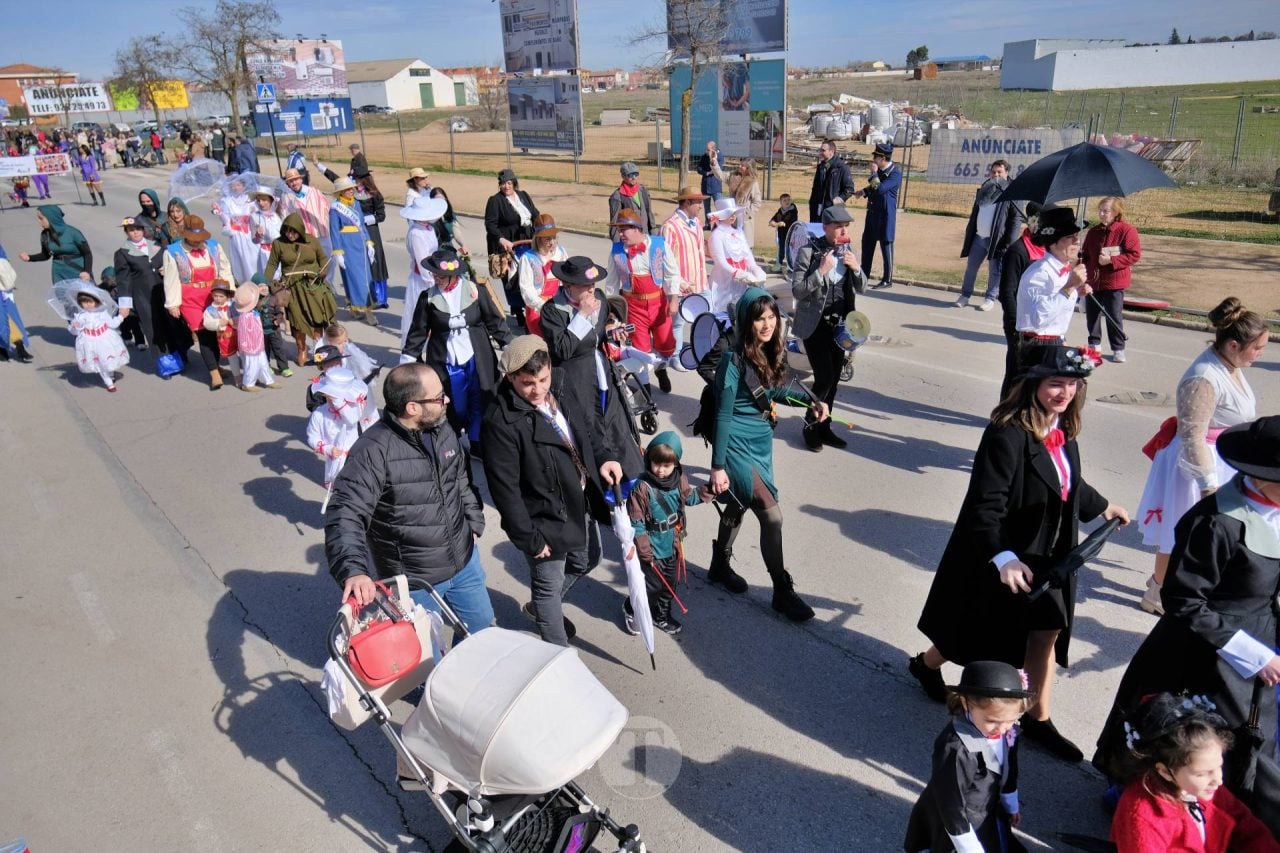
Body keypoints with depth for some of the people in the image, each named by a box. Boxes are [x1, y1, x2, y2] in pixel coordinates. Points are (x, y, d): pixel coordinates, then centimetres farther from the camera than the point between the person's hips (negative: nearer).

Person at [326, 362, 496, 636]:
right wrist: (353, 570, -44)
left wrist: (474, 524, 13)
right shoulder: (373, 451, -27)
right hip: (413, 580, -6)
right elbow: (344, 516, -31)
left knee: (481, 623, 27)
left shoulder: (443, 433, -3)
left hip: (464, 560, 7)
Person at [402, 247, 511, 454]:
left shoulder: (476, 291, -5)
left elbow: (494, 321, 4)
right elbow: (418, 331, 2)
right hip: (447, 364, 0)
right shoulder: (428, 298, -4)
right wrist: (407, 359, 2)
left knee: (480, 404, 7)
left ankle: (478, 444, 24)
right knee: (454, 407, 3)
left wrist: (508, 345, 2)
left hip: (477, 361, 1)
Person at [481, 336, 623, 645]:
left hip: (583, 506, 8)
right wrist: (529, 538, -20)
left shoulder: (560, 396, -4)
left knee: (586, 562, 29)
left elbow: (588, 429, 13)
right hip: (546, 519, -8)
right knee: (549, 585, 12)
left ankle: (540, 606, 55)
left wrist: (604, 457, -7)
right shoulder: (500, 422, -27)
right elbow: (505, 490, -24)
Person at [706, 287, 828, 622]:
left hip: (762, 442, 8)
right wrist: (718, 466, -17)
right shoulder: (735, 360, -21)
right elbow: (723, 415, -19)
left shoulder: (773, 352, -2)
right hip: (738, 444, -7)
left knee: (739, 505, 22)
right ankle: (783, 592, 8)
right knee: (772, 516, -8)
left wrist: (812, 401, 1)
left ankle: (720, 566, 43)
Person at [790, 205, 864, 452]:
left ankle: (824, 426, 23)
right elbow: (797, 291, -15)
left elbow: (861, 288, 10)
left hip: (839, 323, 5)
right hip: (815, 323, -5)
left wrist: (856, 268, -9)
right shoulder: (808, 251, -12)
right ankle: (810, 424, 12)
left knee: (834, 378, 8)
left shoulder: (848, 249, 4)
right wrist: (821, 271, -24)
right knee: (824, 378, -10)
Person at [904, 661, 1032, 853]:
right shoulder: (954, 750, -38)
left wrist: (1012, 806, 22)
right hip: (951, 826, -7)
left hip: (989, 817, 7)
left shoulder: (1008, 731, -14)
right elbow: (952, 806, -27)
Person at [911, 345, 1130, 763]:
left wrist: (1101, 507, 33)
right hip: (1002, 561, -7)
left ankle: (1039, 719, 33)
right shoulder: (1008, 435, -28)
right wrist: (1003, 558, -41)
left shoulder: (1062, 429, -1)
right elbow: (984, 507, -31)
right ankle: (927, 664, 43)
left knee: (1046, 632, 14)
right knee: (979, 635, 13)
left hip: (1047, 558, 7)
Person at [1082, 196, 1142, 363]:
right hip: (1093, 281, 5)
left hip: (1114, 282, -5)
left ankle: (1118, 349, 11)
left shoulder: (1127, 230, -8)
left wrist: (1111, 260, -20)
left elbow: (1135, 254, -12)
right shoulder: (1093, 232, 8)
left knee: (1114, 316, -1)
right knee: (1091, 313, 11)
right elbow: (1085, 255, 15)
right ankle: (1094, 343, 30)